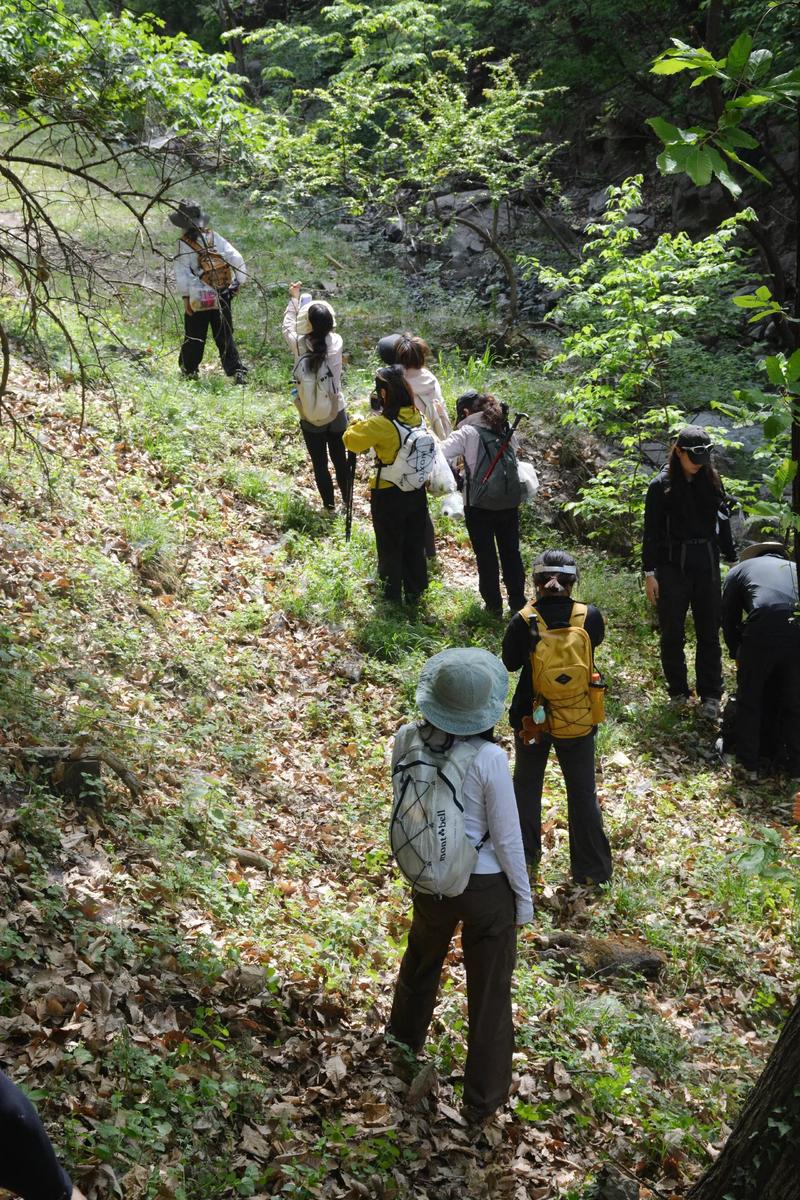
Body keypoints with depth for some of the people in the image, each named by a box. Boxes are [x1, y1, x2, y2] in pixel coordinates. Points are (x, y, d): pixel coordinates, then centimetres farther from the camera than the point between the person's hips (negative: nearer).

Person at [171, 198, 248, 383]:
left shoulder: (184, 245, -11)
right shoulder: (214, 237, 0)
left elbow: (182, 274, -12)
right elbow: (236, 258, -2)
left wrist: (185, 298, -5)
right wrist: (240, 281, 8)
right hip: (223, 297, 4)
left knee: (194, 336, 11)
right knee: (225, 337, 9)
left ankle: (189, 370, 19)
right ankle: (238, 372, 2)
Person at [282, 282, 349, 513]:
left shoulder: (299, 345, -19)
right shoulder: (336, 343, -18)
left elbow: (288, 325, 4)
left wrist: (294, 299, 16)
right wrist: (317, 309, 21)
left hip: (310, 420, -1)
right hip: (336, 415, 1)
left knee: (320, 464, 15)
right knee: (340, 460, 20)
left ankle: (330, 506, 25)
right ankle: (347, 502, 33)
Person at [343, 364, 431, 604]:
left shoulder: (381, 424, -26)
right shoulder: (416, 416, -6)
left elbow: (350, 440, -21)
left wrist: (360, 423, -3)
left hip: (388, 496, -5)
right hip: (416, 492, 6)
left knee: (390, 547, 15)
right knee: (415, 544, 20)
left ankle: (392, 591, 29)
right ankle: (415, 591, 33)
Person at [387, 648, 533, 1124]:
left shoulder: (406, 740, -17)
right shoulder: (489, 758, -27)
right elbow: (507, 838, -16)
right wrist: (524, 899, -4)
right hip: (486, 887, -4)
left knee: (422, 958, 32)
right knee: (489, 989, 16)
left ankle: (406, 1038, 58)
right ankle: (484, 1097, 31)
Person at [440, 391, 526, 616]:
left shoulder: (467, 432, -7)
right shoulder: (505, 429, 10)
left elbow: (439, 455, -14)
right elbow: (514, 460, 13)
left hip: (480, 503, -5)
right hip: (510, 501, 5)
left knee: (485, 555, 7)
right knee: (511, 552, 15)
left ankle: (493, 606, 11)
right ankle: (518, 603, 21)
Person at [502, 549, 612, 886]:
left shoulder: (523, 621, -20)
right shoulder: (590, 617, -16)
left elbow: (510, 663, -4)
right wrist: (565, 602, 8)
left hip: (531, 718, 0)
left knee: (526, 786, 22)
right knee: (583, 792, 15)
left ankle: (523, 860, 34)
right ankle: (591, 869, 23)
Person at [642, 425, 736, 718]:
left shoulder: (712, 481, 4)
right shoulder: (661, 485, -6)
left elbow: (723, 524, 13)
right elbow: (651, 532, -4)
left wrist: (732, 559, 13)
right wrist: (649, 573, -6)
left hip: (706, 565, 3)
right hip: (672, 566, -3)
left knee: (709, 633, 4)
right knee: (672, 633, 6)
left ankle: (710, 696, 10)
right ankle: (678, 691, 19)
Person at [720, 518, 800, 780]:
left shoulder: (740, 570, 26)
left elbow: (729, 620, 28)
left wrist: (737, 654, 43)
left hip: (763, 632, -2)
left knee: (749, 701, 19)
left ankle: (749, 765, 23)